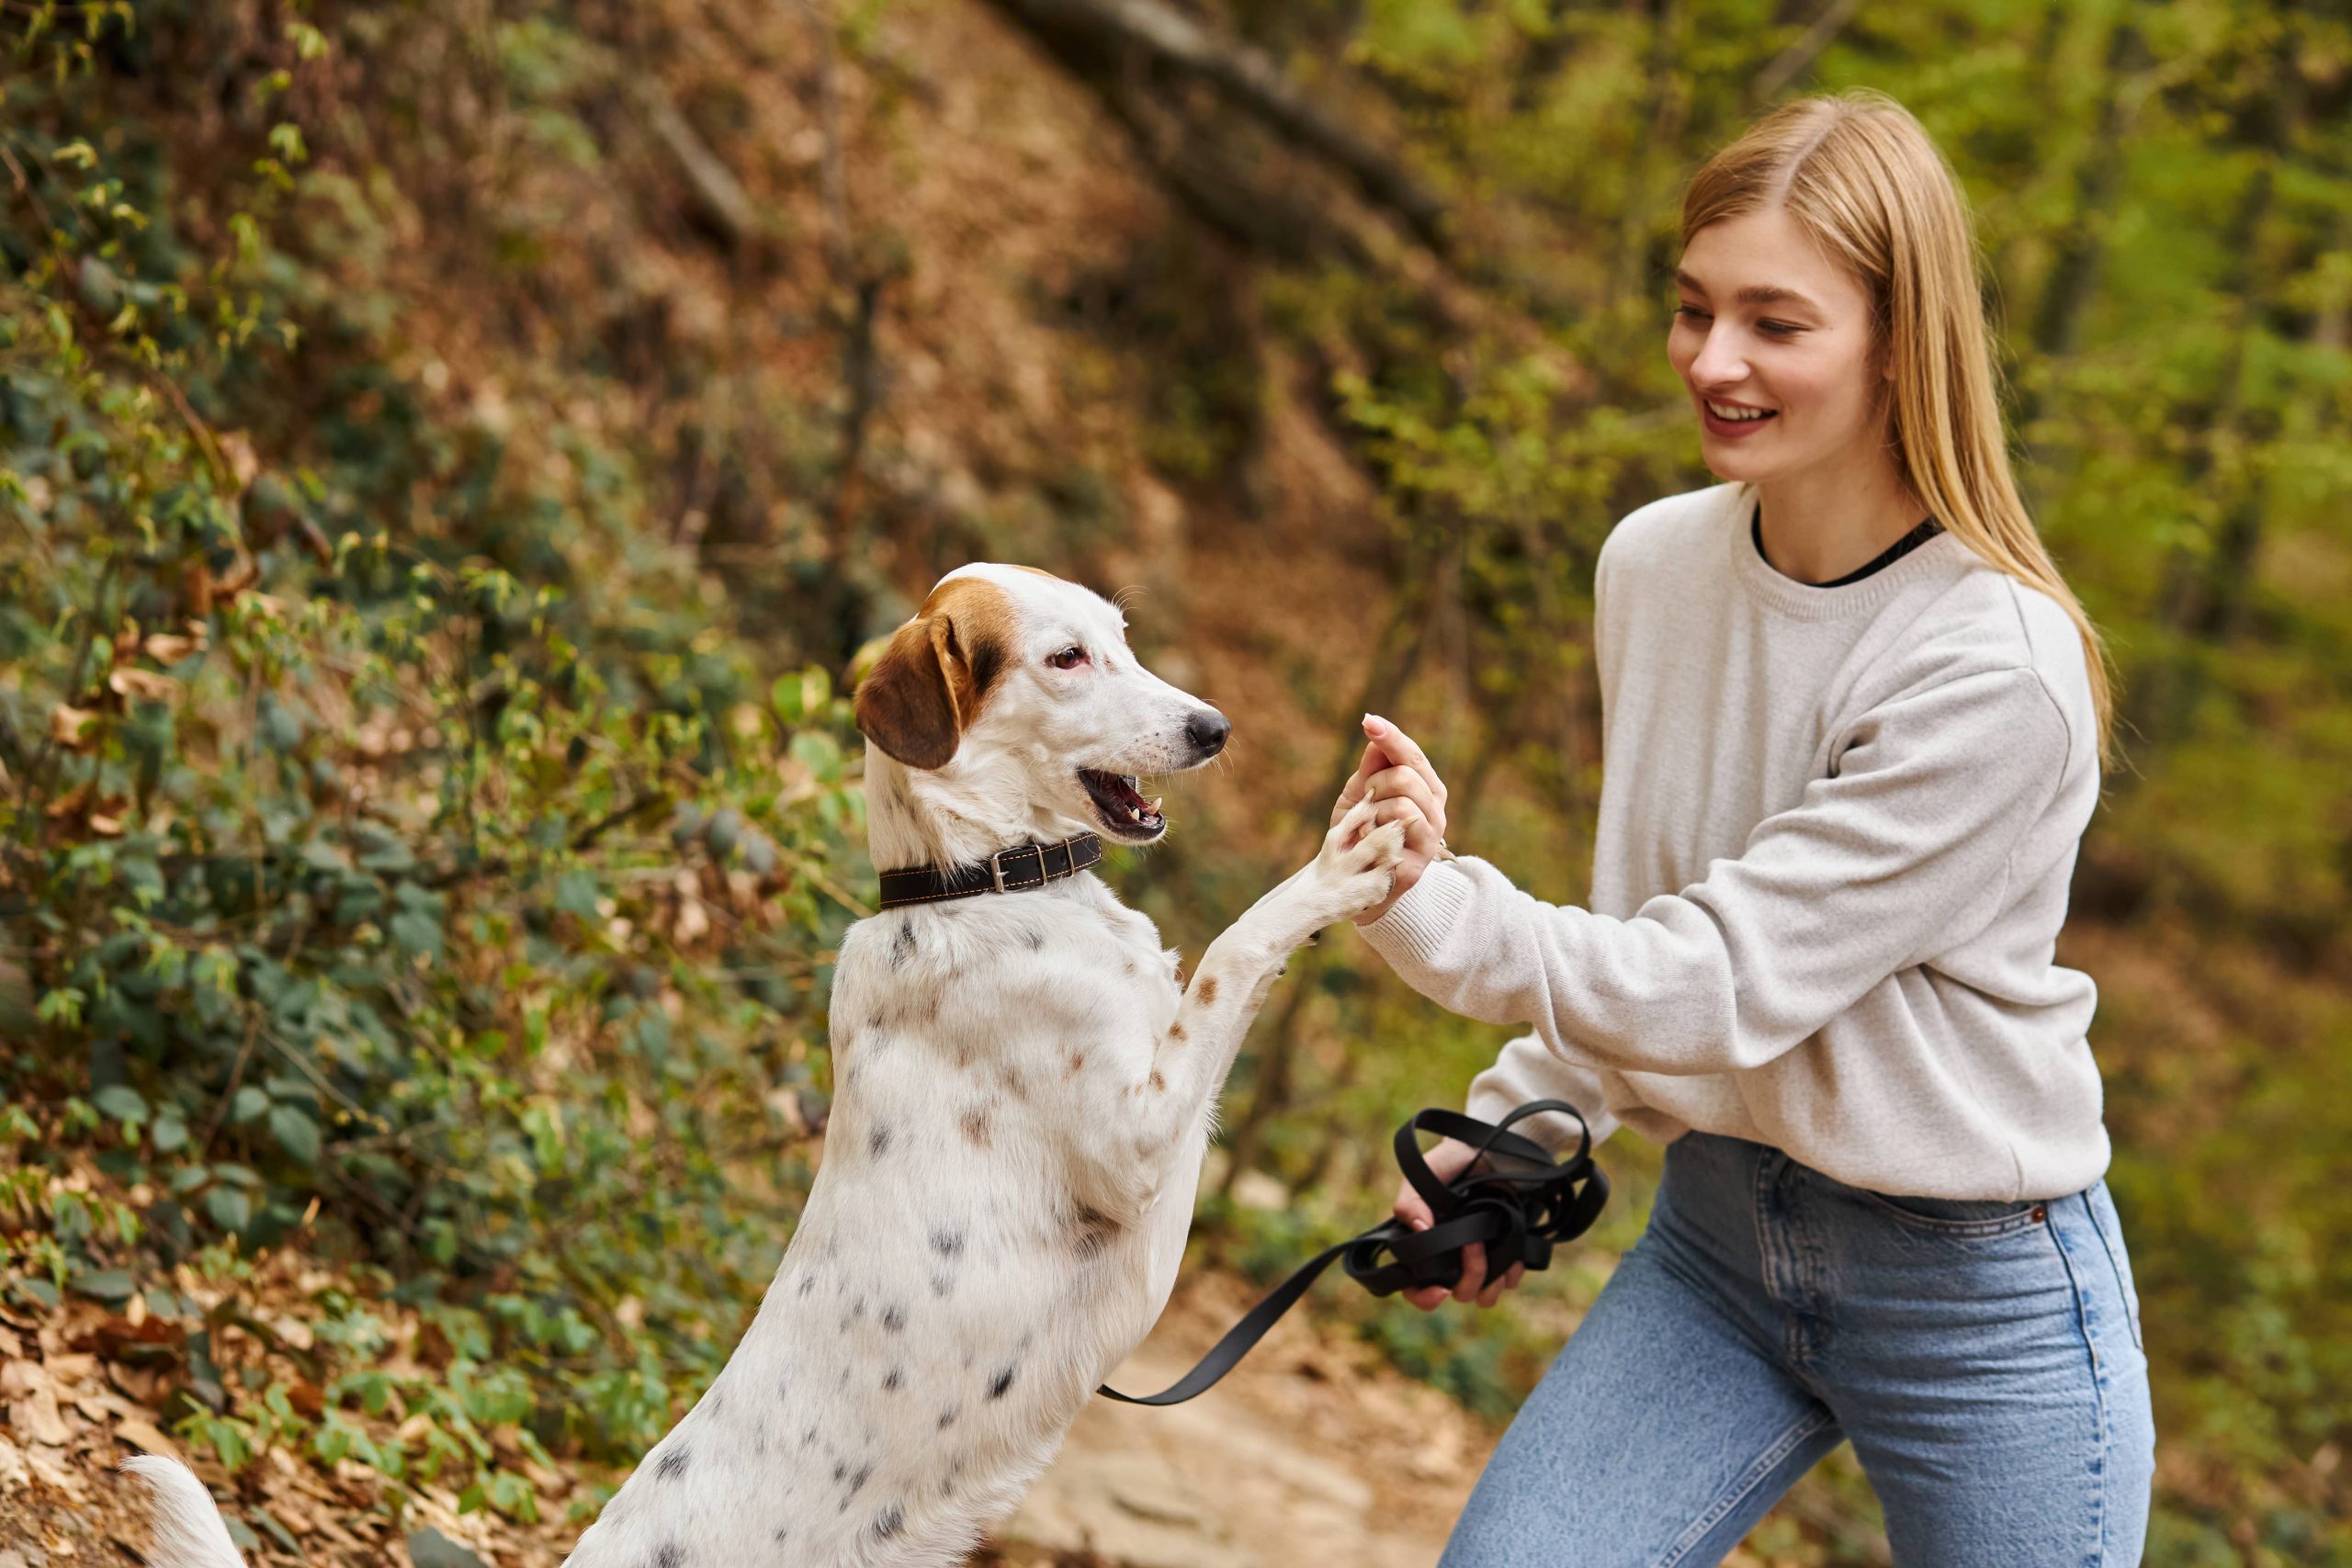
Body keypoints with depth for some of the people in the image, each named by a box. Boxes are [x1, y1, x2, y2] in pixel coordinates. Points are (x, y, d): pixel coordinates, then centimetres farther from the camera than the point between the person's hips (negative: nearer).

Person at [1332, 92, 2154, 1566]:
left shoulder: (1998, 674, -23)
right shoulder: (1653, 564, -1)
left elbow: (1725, 984, -23)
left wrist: (1430, 906, -25)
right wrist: (1513, 1131, 5)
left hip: (1980, 1297, -5)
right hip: (1717, 1231, 6)